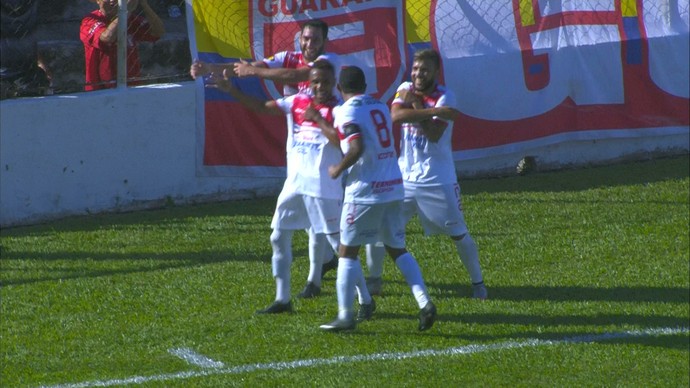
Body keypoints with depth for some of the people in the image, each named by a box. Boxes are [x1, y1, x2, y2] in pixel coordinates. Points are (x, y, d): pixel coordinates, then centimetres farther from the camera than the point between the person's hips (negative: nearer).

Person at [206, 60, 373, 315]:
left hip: (324, 188, -7)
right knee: (279, 238, 12)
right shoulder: (298, 102, 7)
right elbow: (262, 107, 9)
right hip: (295, 184, 7)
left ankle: (365, 300, 3)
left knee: (339, 244, -5)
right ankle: (282, 300, 23)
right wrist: (231, 90, 1)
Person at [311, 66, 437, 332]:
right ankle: (424, 302, -1)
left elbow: (356, 148, -22)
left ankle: (345, 316, 3)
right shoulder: (380, 107, 15)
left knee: (348, 251, 4)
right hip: (394, 186, 7)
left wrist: (338, 170, -6)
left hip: (365, 190, -7)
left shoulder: (347, 111, -9)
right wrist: (324, 126, 35)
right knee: (397, 249, 15)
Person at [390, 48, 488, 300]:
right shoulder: (406, 90, 1)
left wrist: (416, 104, -18)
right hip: (404, 176, 4)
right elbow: (396, 115, -20)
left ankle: (477, 282, 16)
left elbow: (433, 134, -22)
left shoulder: (445, 97, -11)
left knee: (459, 234, 2)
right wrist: (433, 111, -27)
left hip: (438, 180, -4)